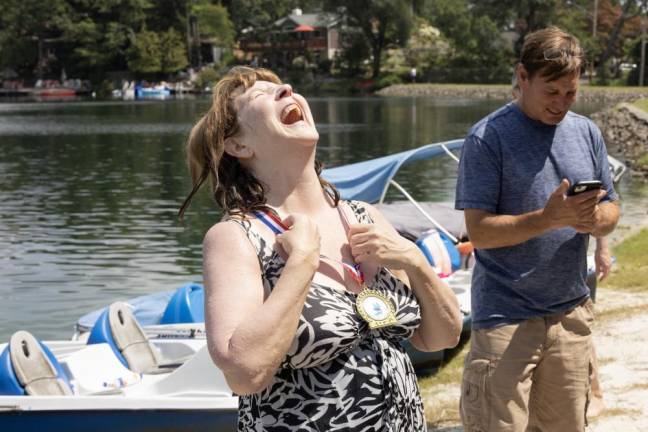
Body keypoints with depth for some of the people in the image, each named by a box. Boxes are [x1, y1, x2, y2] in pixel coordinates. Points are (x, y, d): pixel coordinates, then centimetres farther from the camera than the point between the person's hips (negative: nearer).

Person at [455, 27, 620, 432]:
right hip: (507, 317, -5)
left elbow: (612, 210, 11)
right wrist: (549, 218, -27)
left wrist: (594, 219, -13)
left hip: (572, 313, 5)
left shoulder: (587, 133, 7)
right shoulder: (488, 137, -10)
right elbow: (479, 231, -14)